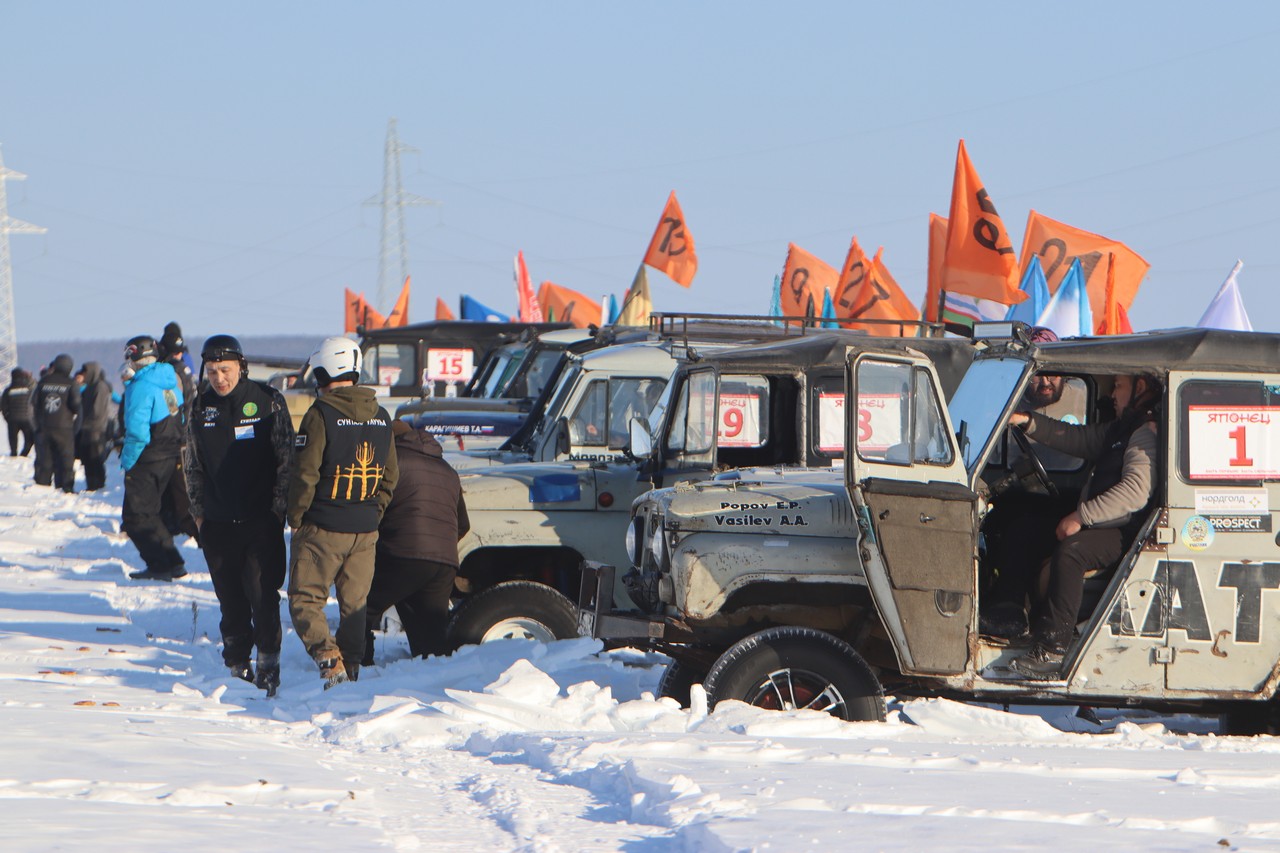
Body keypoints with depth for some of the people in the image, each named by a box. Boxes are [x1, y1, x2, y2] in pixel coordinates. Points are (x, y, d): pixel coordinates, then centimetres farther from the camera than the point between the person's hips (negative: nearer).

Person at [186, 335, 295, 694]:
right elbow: (193, 467, 16)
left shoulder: (268, 401, -2)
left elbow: (287, 458, 0)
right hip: (218, 524, 3)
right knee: (230, 598, 7)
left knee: (262, 593, -11)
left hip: (262, 520, -3)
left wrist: (279, 506, -4)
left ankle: (268, 665, -5)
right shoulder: (200, 409, 8)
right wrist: (199, 512, 11)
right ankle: (237, 664, 17)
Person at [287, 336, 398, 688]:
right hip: (365, 531, 5)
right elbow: (390, 476, 13)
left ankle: (327, 656, -18)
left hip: (323, 528, -5)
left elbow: (305, 474, -14)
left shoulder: (321, 414, -13)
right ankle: (352, 669, 14)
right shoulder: (381, 417, 7)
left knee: (304, 600, 2)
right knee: (354, 605, 14)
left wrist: (295, 519, -2)